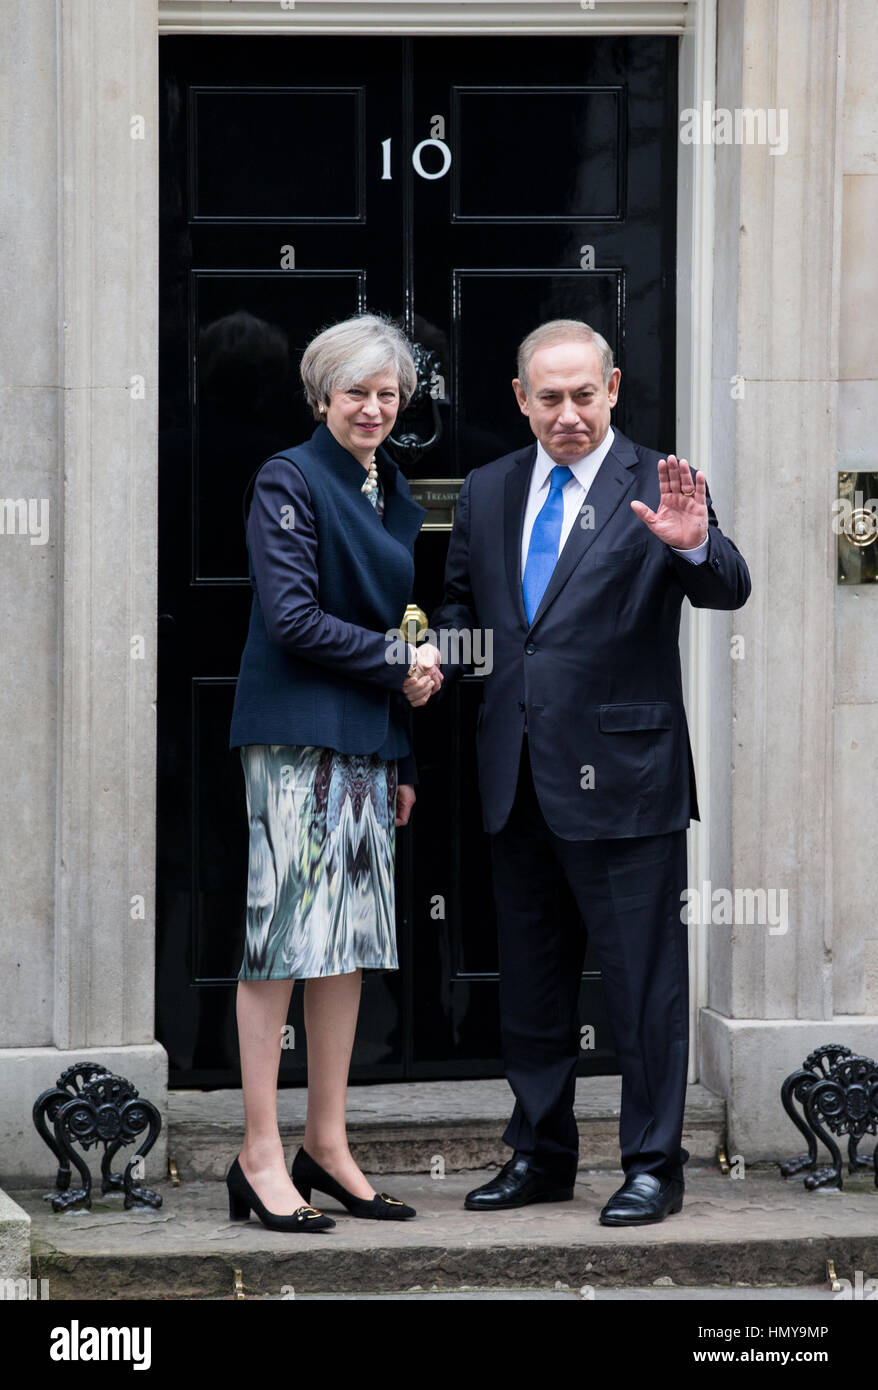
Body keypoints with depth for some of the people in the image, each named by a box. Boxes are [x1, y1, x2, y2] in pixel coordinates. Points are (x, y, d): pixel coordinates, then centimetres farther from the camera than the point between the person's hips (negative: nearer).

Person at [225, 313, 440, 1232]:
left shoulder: (394, 495, 17)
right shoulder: (288, 480, -6)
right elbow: (292, 617, -14)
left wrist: (403, 760, 18)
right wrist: (397, 664, -7)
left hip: (366, 742, 8)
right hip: (296, 736, -8)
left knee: (351, 940, 7)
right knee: (284, 936, -7)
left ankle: (327, 1146, 13)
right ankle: (260, 1157, -5)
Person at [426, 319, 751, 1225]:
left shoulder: (655, 489, -6)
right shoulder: (488, 492, 10)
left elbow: (729, 592, -18)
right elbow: (461, 602, 20)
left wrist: (694, 547, -40)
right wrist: (439, 658, -1)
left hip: (620, 775, -6)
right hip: (516, 775, 6)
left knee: (642, 978, -1)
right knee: (530, 978, 15)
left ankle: (652, 1165, 9)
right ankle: (540, 1156, 27)